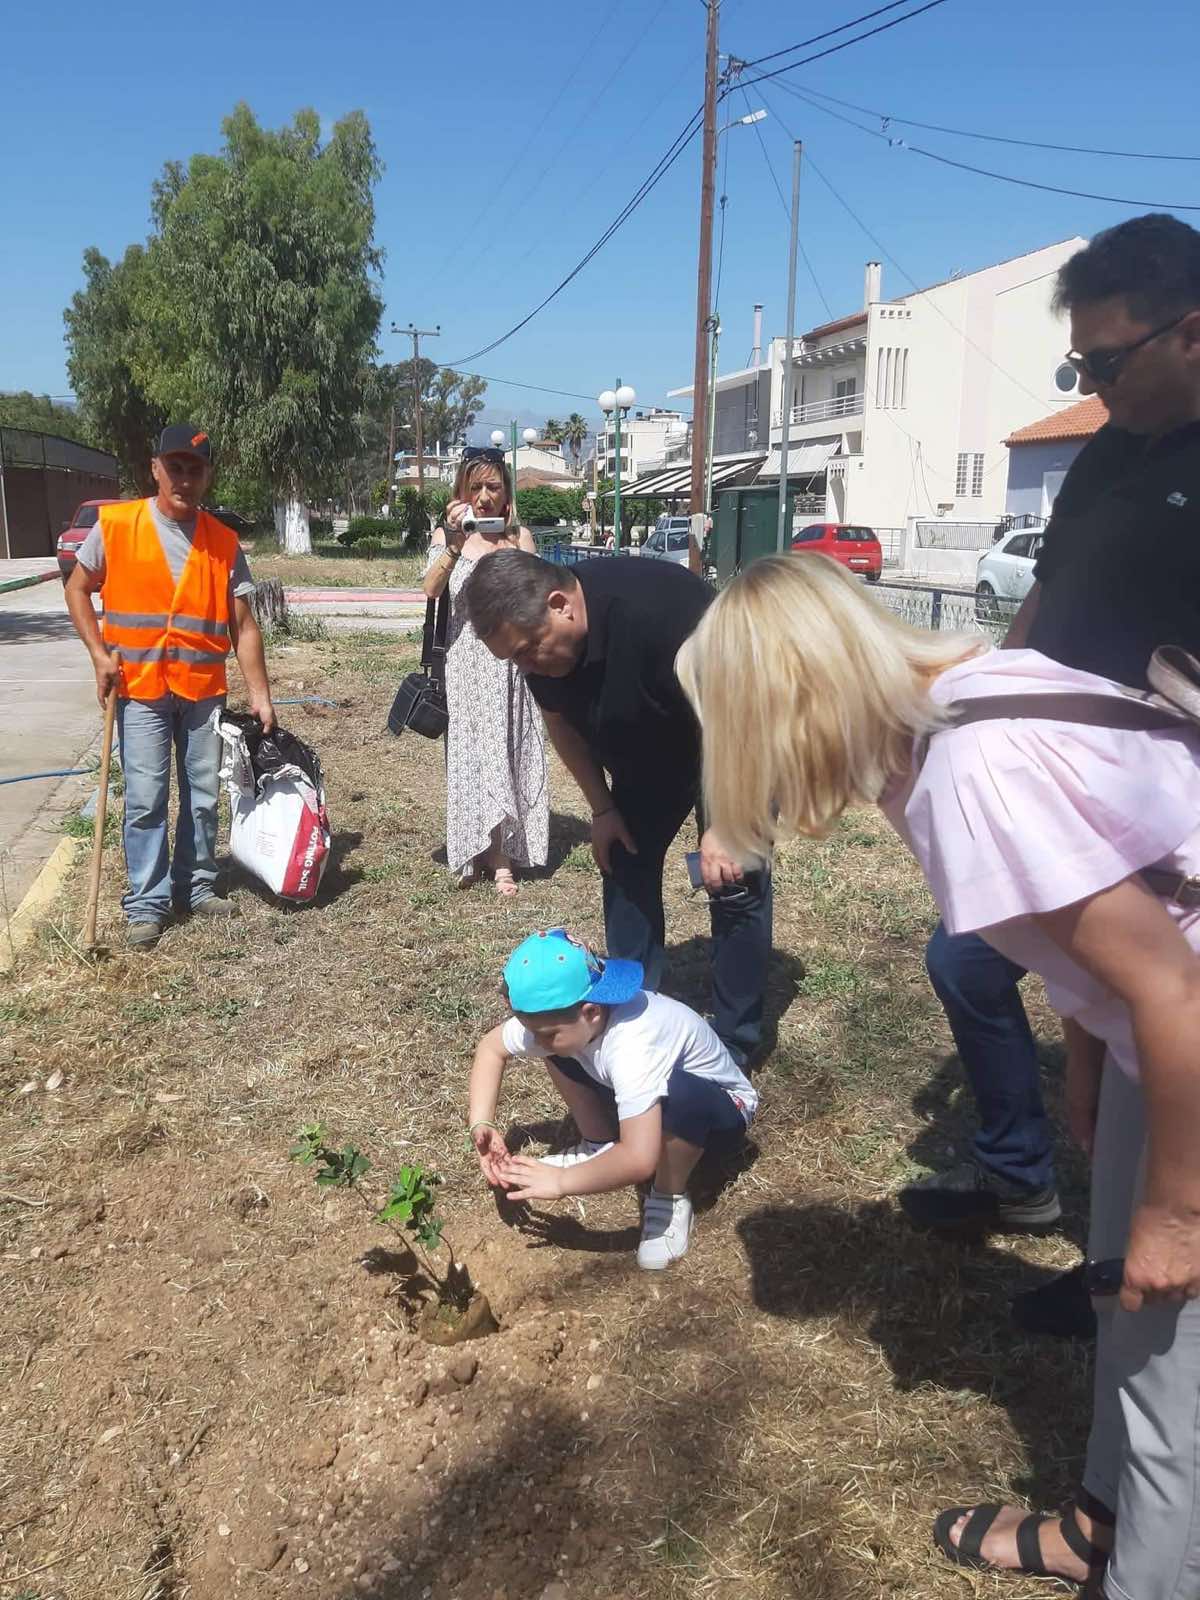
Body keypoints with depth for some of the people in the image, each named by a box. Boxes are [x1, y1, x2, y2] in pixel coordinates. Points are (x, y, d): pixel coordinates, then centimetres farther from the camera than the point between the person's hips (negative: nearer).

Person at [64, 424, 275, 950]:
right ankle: (147, 903, 9)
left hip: (204, 690, 2)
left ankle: (196, 886, 27)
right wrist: (100, 653, -8)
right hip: (140, 689, -2)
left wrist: (260, 695, -2)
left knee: (203, 796, 11)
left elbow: (243, 625, 1)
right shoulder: (114, 525, -4)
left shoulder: (224, 542, 1)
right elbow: (77, 590, 5)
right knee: (145, 800, -2)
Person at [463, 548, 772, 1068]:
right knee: (625, 865, 3)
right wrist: (602, 809, -2)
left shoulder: (663, 610, -40)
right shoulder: (538, 631, -18)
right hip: (649, 754, 6)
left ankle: (732, 1045, 4)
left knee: (734, 883, -8)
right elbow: (561, 721, 1)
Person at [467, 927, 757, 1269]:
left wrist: (560, 1182, -37)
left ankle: (670, 1199, -11)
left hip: (720, 1110, -6)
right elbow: (491, 1047, -4)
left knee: (679, 1092, -40)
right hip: (642, 1097, 7)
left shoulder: (632, 1045, -43)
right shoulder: (556, 1014, -21)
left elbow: (639, 1161, -50)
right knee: (558, 1052, -10)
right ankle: (601, 1148, 10)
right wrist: (481, 1123, -18)